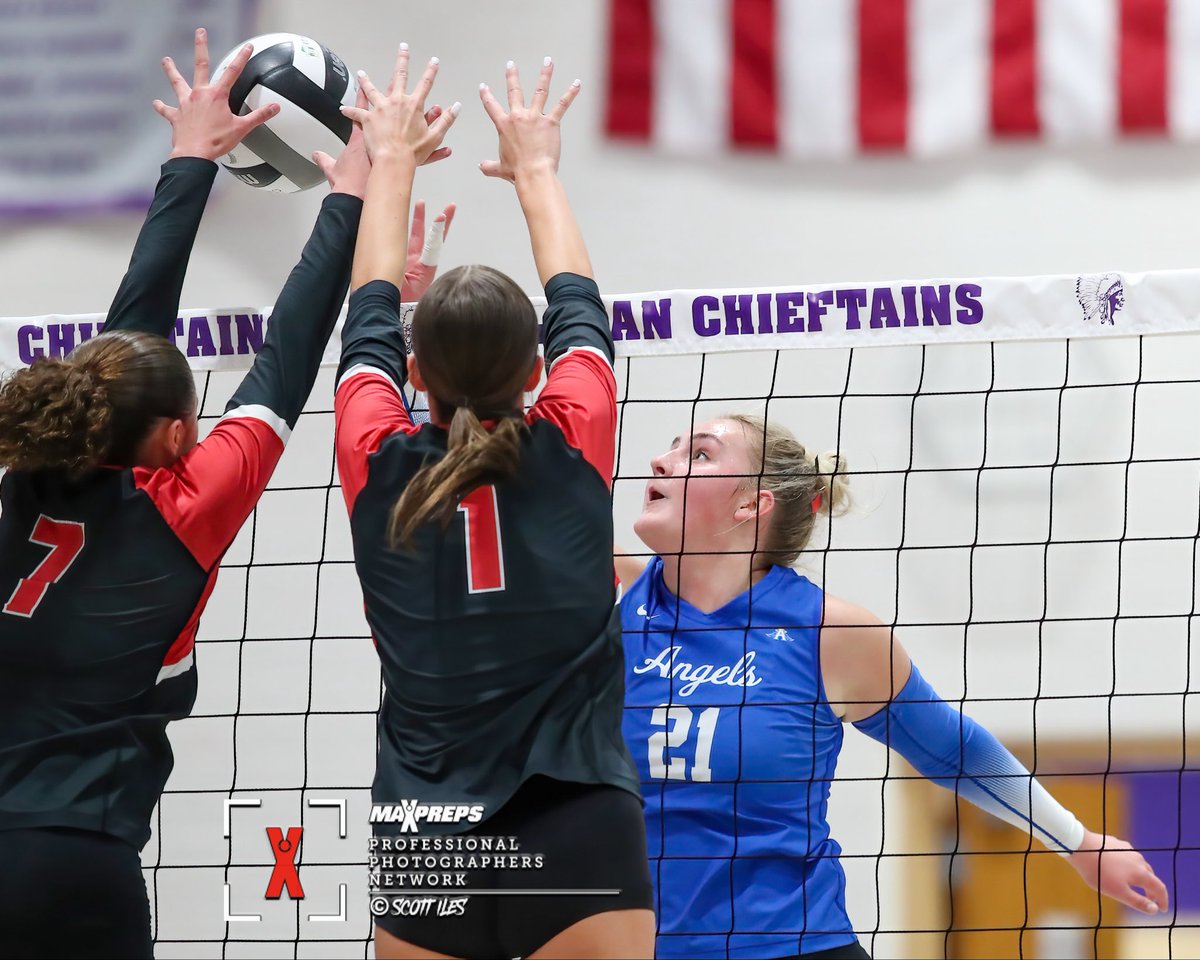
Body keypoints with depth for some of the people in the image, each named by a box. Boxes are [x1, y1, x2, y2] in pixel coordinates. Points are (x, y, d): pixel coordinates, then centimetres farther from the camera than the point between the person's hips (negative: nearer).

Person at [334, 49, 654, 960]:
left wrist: (391, 161, 34)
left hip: (424, 841, 2)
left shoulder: (380, 468, 2)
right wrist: (537, 169, 35)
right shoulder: (571, 450, -1)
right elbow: (577, 304, 18)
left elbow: (369, 314, 19)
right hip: (579, 833, -2)